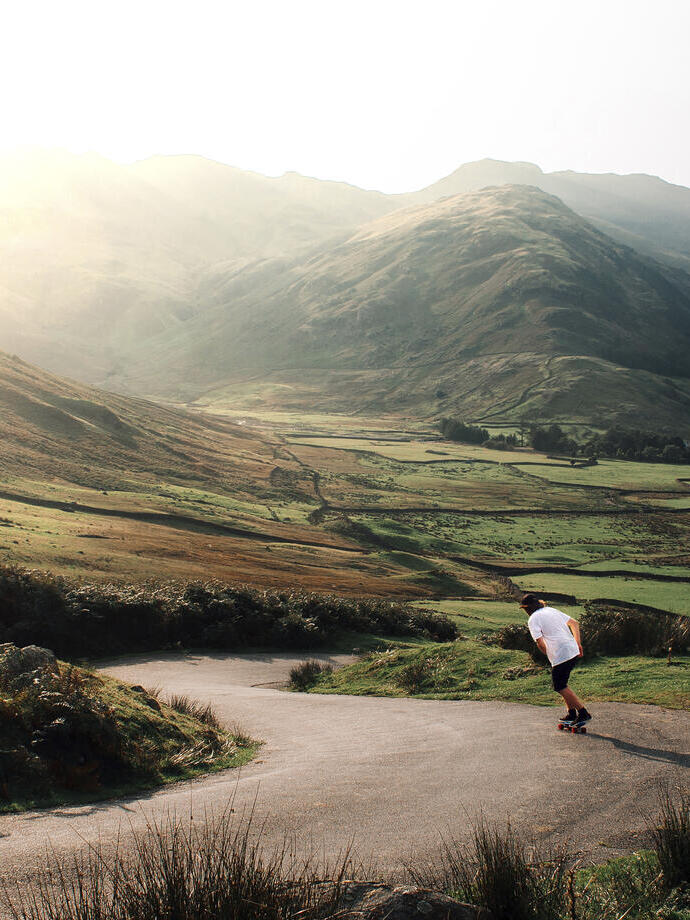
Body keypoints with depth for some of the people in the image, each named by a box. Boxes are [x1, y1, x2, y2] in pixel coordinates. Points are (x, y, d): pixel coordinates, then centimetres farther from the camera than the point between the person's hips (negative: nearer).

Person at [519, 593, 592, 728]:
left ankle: (583, 713, -1)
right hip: (574, 652, 8)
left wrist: (549, 655, 3)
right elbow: (574, 623, 21)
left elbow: (540, 643, -14)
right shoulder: (552, 610, 19)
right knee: (562, 683, 21)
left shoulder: (533, 619, -4)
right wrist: (578, 644, 22)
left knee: (560, 686, 3)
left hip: (561, 656, -8)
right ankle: (571, 714, 21)